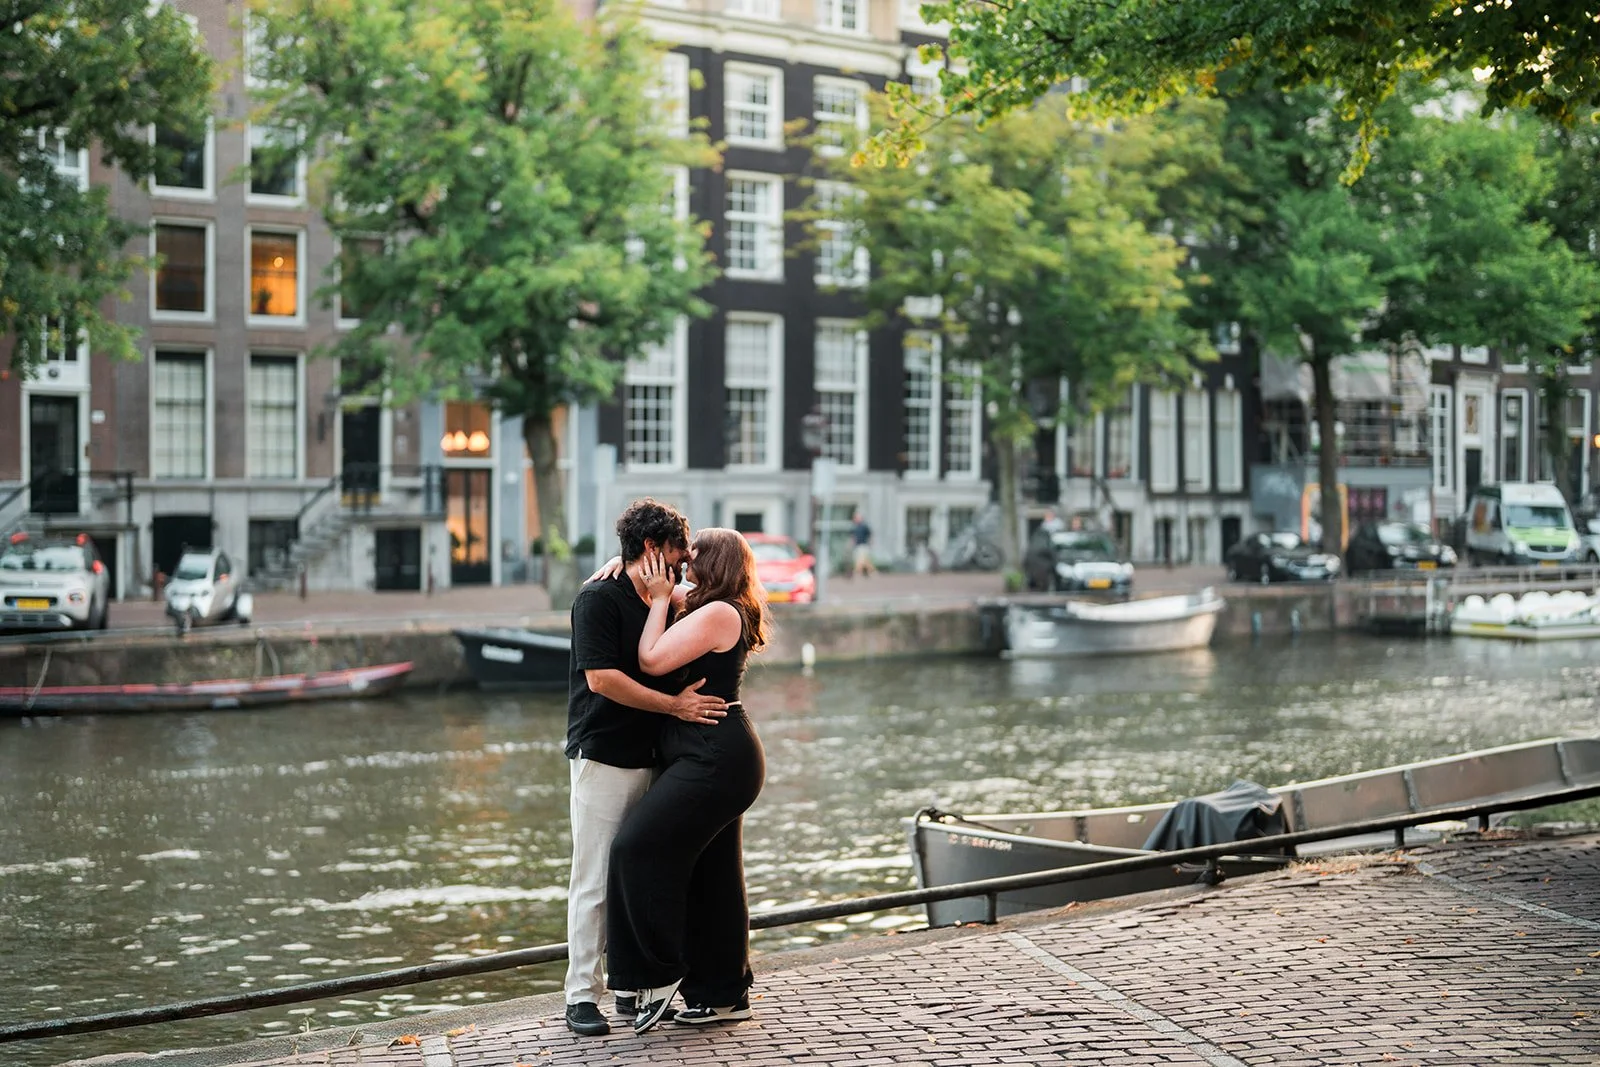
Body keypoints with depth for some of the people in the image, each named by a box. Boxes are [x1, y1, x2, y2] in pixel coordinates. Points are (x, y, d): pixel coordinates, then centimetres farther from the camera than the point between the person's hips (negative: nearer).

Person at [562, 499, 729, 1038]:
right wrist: (674, 705, -17)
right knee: (593, 881, -4)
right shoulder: (599, 599, -9)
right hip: (603, 757, -7)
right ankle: (582, 995, 2)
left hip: (650, 760, 7)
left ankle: (631, 985, 16)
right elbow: (601, 678, -19)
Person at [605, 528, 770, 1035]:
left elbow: (652, 659, -20)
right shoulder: (707, 611, 17)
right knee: (710, 875, 12)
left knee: (641, 848, -13)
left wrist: (660, 597, -9)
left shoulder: (718, 613, -14)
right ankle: (724, 993, 18)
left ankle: (661, 973, -5)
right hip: (716, 756, 11)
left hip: (714, 758, -11)